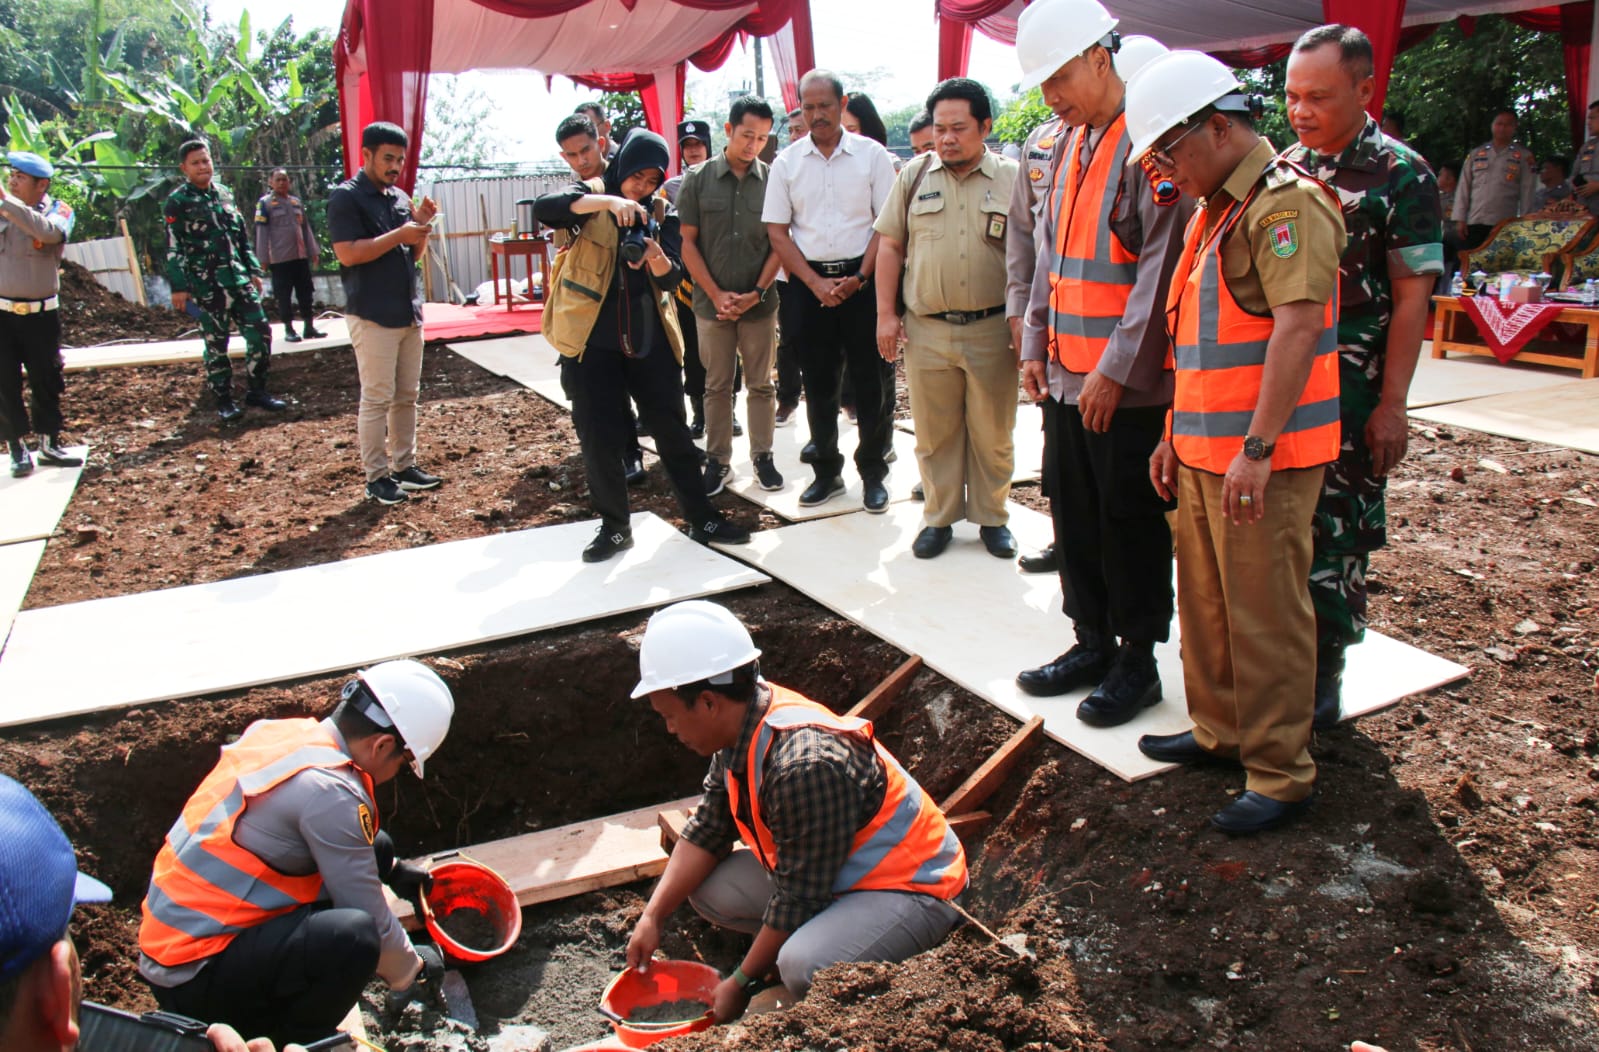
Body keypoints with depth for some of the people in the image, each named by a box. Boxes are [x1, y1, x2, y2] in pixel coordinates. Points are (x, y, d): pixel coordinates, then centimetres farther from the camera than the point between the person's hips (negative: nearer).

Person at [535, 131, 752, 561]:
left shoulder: (661, 213, 8)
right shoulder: (591, 197, 0)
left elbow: (672, 278, -4)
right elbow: (544, 208, -22)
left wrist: (656, 256, -27)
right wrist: (608, 201, -34)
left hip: (650, 338, 2)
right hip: (592, 340, -2)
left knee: (672, 429, 7)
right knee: (598, 437, 1)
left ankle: (702, 518, 18)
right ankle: (614, 526, 17)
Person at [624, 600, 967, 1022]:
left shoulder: (805, 767, -33)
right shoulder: (742, 729, -6)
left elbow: (797, 900, -25)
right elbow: (705, 832, 5)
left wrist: (742, 983, -12)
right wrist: (653, 916, -1)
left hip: (914, 887, -9)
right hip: (832, 872, 9)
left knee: (803, 967, -33)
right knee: (709, 890, 1)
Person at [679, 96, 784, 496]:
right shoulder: (699, 179, 0)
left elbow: (780, 243, 0)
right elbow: (688, 243, 0)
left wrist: (757, 292, -10)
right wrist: (716, 294, -8)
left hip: (760, 303, 0)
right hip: (711, 302, 0)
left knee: (761, 384, 9)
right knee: (716, 385, 8)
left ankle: (762, 455, 21)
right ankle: (718, 459, 18)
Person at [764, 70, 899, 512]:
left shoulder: (871, 155, 1)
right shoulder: (787, 162, 5)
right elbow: (777, 230, 3)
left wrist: (859, 278, -11)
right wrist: (816, 282, -6)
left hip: (862, 278, -1)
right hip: (809, 282, 2)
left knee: (873, 378, 1)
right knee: (819, 380, 8)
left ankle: (872, 472, 13)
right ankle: (827, 471, 20)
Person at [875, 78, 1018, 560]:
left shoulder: (1011, 179, 3)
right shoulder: (913, 175, 7)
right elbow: (890, 247, 8)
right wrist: (886, 314, 1)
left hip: (991, 329, -1)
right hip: (926, 329, 1)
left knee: (992, 433, 8)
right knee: (934, 432, 8)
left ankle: (992, 517, 23)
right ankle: (939, 517, 22)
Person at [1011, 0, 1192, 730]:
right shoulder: (1074, 145, 13)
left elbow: (1164, 263, -19)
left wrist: (1117, 369, -19)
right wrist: (1036, 345, 14)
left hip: (1129, 388, -8)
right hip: (1066, 380, 8)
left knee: (1131, 526, 3)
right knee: (1074, 519, 15)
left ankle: (1138, 661, 19)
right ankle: (1092, 642, 30)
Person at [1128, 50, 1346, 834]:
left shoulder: (1287, 202, -12)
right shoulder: (1214, 211, 18)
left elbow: (1299, 325, -23)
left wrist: (1257, 447, -26)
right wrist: (1176, 435, 21)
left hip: (1263, 459, -9)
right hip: (1204, 451, 9)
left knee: (1265, 616, -2)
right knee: (1205, 603, 16)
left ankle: (1282, 776, 10)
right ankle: (1220, 732, 32)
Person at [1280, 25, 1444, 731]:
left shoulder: (1401, 175, -5)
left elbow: (1411, 298, -7)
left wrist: (1391, 405, -11)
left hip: (1348, 393, -5)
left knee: (1332, 539, 2)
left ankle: (1320, 680, 16)